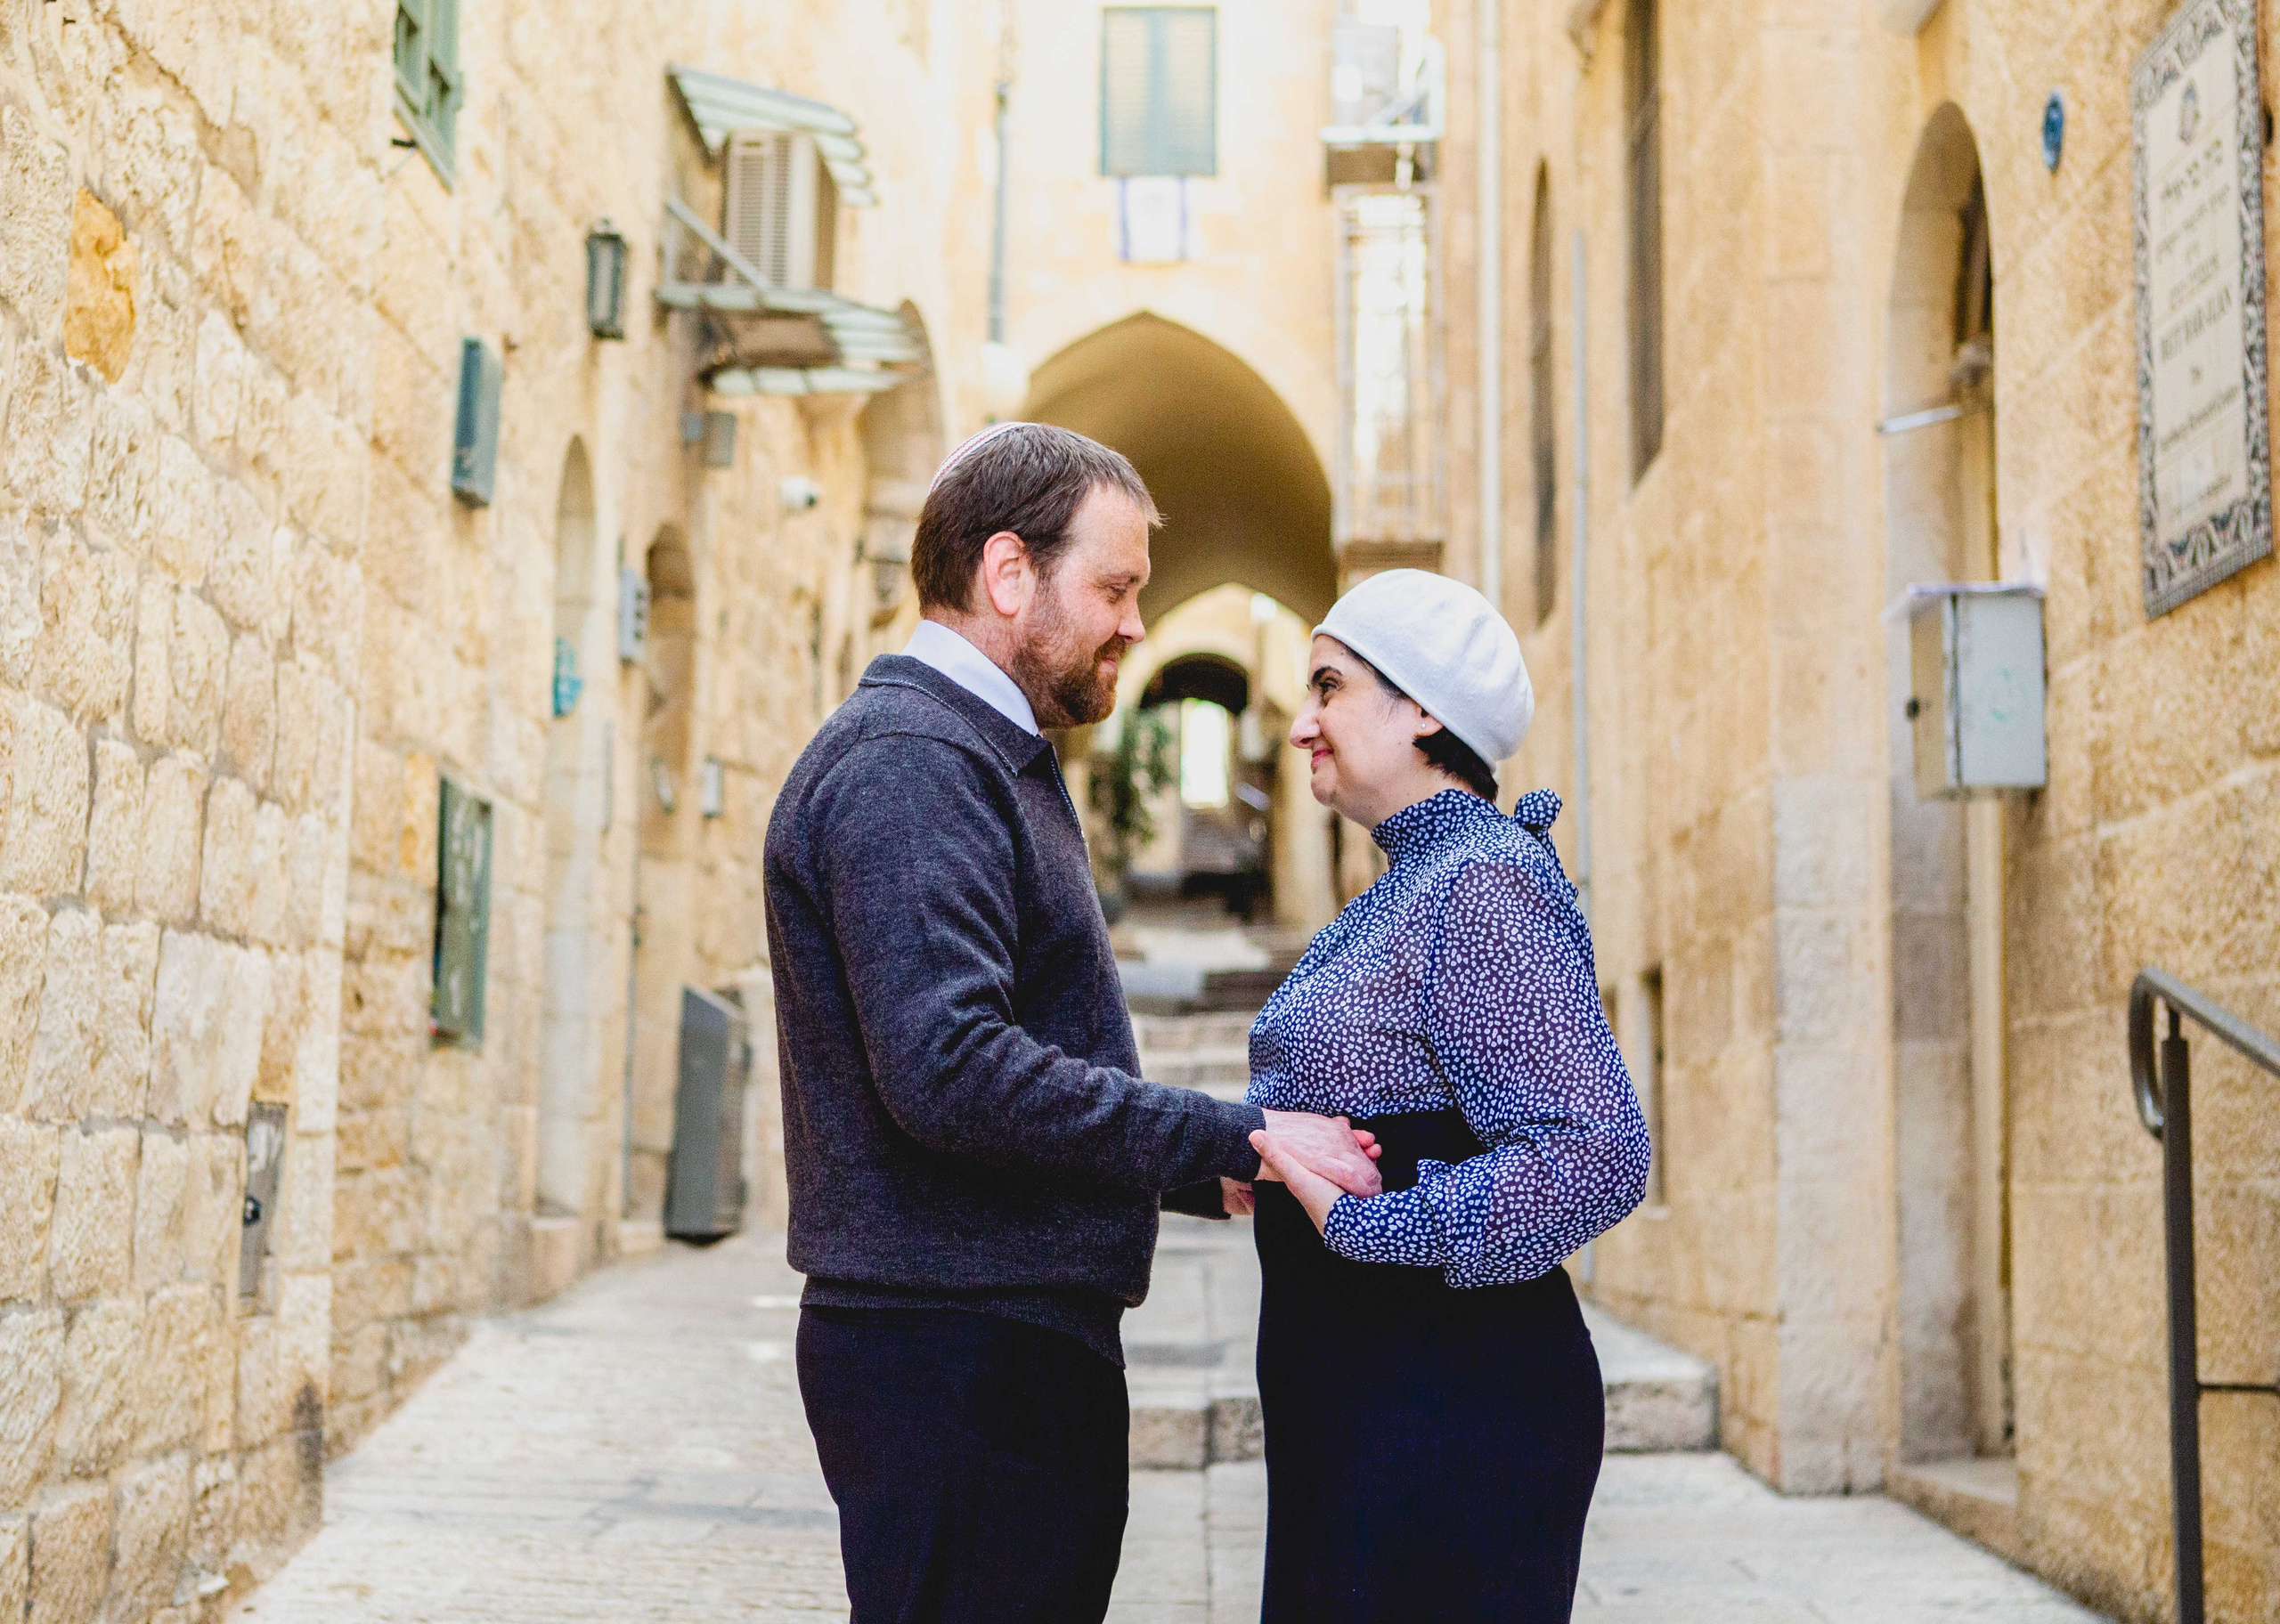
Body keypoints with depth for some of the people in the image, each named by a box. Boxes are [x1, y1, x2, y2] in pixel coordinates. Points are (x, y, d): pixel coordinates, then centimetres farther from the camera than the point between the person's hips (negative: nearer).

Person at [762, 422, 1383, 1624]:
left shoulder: (987, 760, 21)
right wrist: (1232, 1140, -21)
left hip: (1025, 1336, 10)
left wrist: (1213, 1171, 13)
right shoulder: (906, 764, -13)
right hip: (956, 1348, -10)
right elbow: (949, 1070, -25)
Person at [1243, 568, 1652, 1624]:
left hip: (1453, 1402, -9)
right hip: (1351, 1392, 10)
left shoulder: (1484, 881, -16)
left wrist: (1360, 1223, -23)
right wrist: (1246, 1150, 7)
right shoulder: (1408, 886, 14)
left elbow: (1595, 1156, -24)